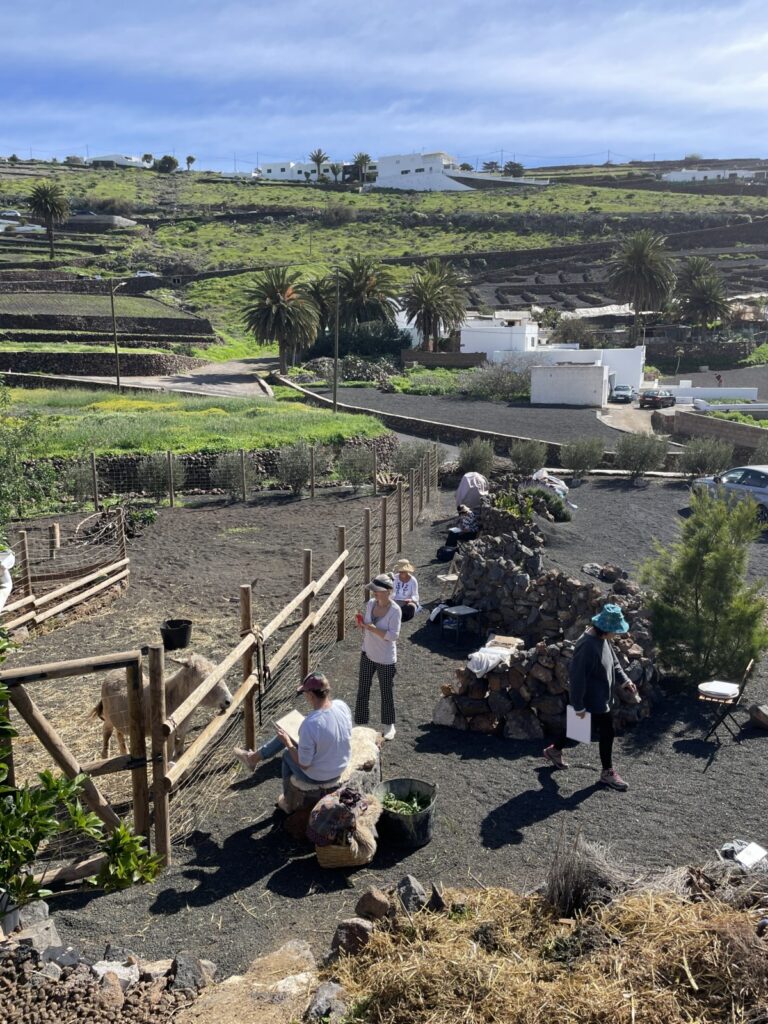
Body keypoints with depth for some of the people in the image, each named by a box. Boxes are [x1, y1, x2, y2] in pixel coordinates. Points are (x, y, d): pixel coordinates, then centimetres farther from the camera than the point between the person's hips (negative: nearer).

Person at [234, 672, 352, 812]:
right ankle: (254, 757, 40)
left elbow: (304, 764, -24)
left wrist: (288, 743, -8)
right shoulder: (342, 706, -16)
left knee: (288, 754, 27)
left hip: (317, 777, -6)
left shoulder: (310, 725, -35)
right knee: (286, 733, 19)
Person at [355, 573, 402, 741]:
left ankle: (389, 726, 31)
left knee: (387, 693, 11)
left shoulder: (395, 610, -20)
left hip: (386, 659, -5)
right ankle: (360, 723, 28)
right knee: (362, 690, 13)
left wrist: (373, 628, -31)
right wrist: (360, 625, -16)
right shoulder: (370, 604, -3)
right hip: (368, 654, 5)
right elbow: (365, 629, 7)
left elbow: (393, 635, -24)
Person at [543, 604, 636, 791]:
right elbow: (577, 677, -28)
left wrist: (625, 679, 5)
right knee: (607, 731, 2)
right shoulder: (587, 646, -31)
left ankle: (555, 750, 41)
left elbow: (613, 660, 16)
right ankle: (608, 772, 19)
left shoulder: (602, 639, -1)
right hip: (593, 698, -10)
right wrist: (579, 705, -23)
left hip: (599, 696, 10)